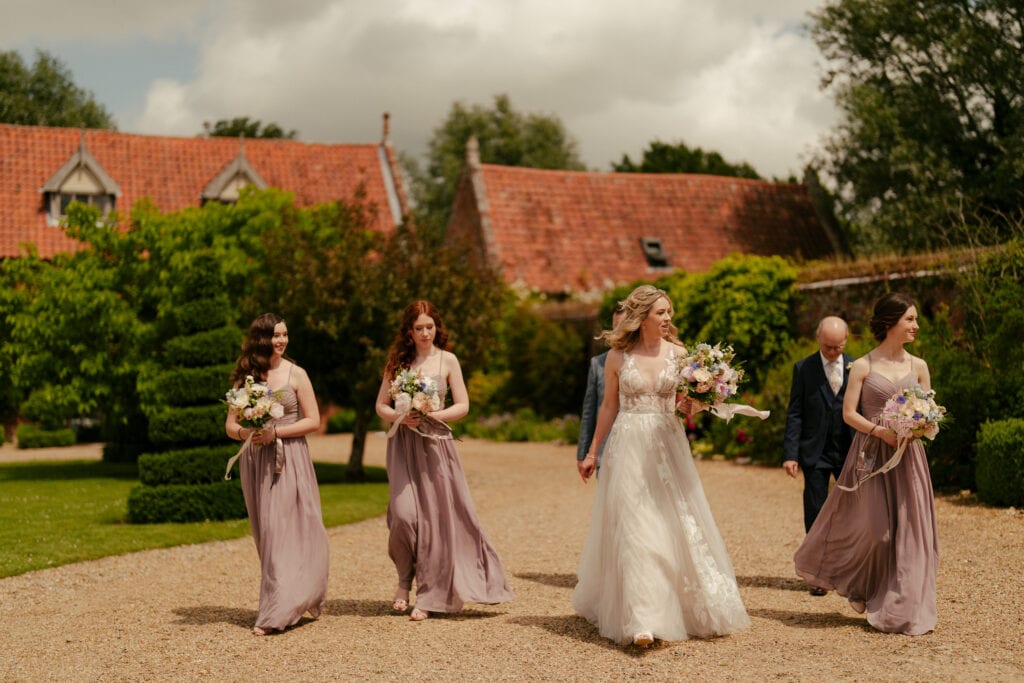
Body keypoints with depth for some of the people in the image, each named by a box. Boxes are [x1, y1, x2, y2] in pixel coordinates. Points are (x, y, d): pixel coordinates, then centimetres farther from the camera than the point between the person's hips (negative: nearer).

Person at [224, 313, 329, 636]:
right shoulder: (244, 376, 8)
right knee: (266, 534, 7)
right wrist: (246, 433, -12)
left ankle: (276, 612, -10)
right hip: (255, 462, 4)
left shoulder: (295, 374, 0)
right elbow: (230, 424, 10)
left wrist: (275, 432, -13)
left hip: (289, 461, -4)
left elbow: (313, 421, -2)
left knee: (282, 532, -9)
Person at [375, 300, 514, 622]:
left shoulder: (447, 360, 5)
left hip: (436, 444, 0)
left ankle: (428, 597, 8)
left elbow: (463, 405, 2)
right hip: (404, 444, 1)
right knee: (404, 514, -13)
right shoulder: (398, 361, 8)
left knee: (436, 518, -2)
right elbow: (381, 405, 10)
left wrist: (433, 415, -13)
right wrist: (401, 416, -10)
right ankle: (405, 580, 12)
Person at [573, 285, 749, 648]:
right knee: (635, 530, -7)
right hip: (629, 447, -2)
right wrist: (592, 452, 12)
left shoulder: (678, 353, 4)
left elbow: (691, 405, 7)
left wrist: (694, 402, -17)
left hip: (668, 445, 2)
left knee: (680, 526, 6)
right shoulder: (617, 356, 1)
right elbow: (609, 407, 10)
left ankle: (701, 608, 23)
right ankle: (642, 621, -7)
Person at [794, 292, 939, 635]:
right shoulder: (863, 366, -1)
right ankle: (861, 589, 23)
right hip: (870, 453, -3)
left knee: (909, 529, 0)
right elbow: (849, 413, -3)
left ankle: (904, 609, 12)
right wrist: (880, 431, -16)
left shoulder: (918, 366, 8)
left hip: (907, 455, 3)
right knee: (874, 527, -7)